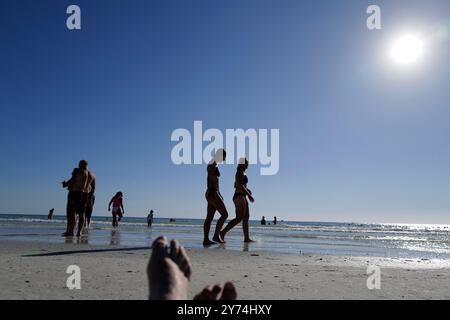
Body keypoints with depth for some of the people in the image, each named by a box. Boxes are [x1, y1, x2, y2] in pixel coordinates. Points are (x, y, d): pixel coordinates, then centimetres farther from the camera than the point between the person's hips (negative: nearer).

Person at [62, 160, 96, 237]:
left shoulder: (77, 171, -4)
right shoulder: (92, 174, 15)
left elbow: (72, 180, -15)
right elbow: (93, 189, 14)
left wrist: (65, 184, 2)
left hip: (75, 193, -6)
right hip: (85, 195, 6)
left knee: (71, 212, -4)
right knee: (81, 214, 8)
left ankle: (70, 231, -7)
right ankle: (79, 232, 4)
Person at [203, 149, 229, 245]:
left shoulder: (215, 165, 20)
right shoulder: (212, 164, -10)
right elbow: (209, 179, -19)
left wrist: (219, 195, 25)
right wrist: (211, 193, -26)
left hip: (214, 194, 10)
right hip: (212, 193, -10)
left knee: (209, 217, 6)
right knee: (225, 214, -6)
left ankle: (206, 239, 5)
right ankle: (216, 235, -2)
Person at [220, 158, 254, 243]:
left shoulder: (241, 173, 20)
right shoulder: (240, 172, -9)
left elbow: (235, 186, 26)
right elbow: (240, 185, -20)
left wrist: (246, 189, 19)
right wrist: (249, 195, -19)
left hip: (242, 197, 11)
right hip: (239, 197, -11)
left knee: (246, 217, 7)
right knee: (239, 218, -16)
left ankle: (246, 238, 8)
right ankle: (223, 232, -17)